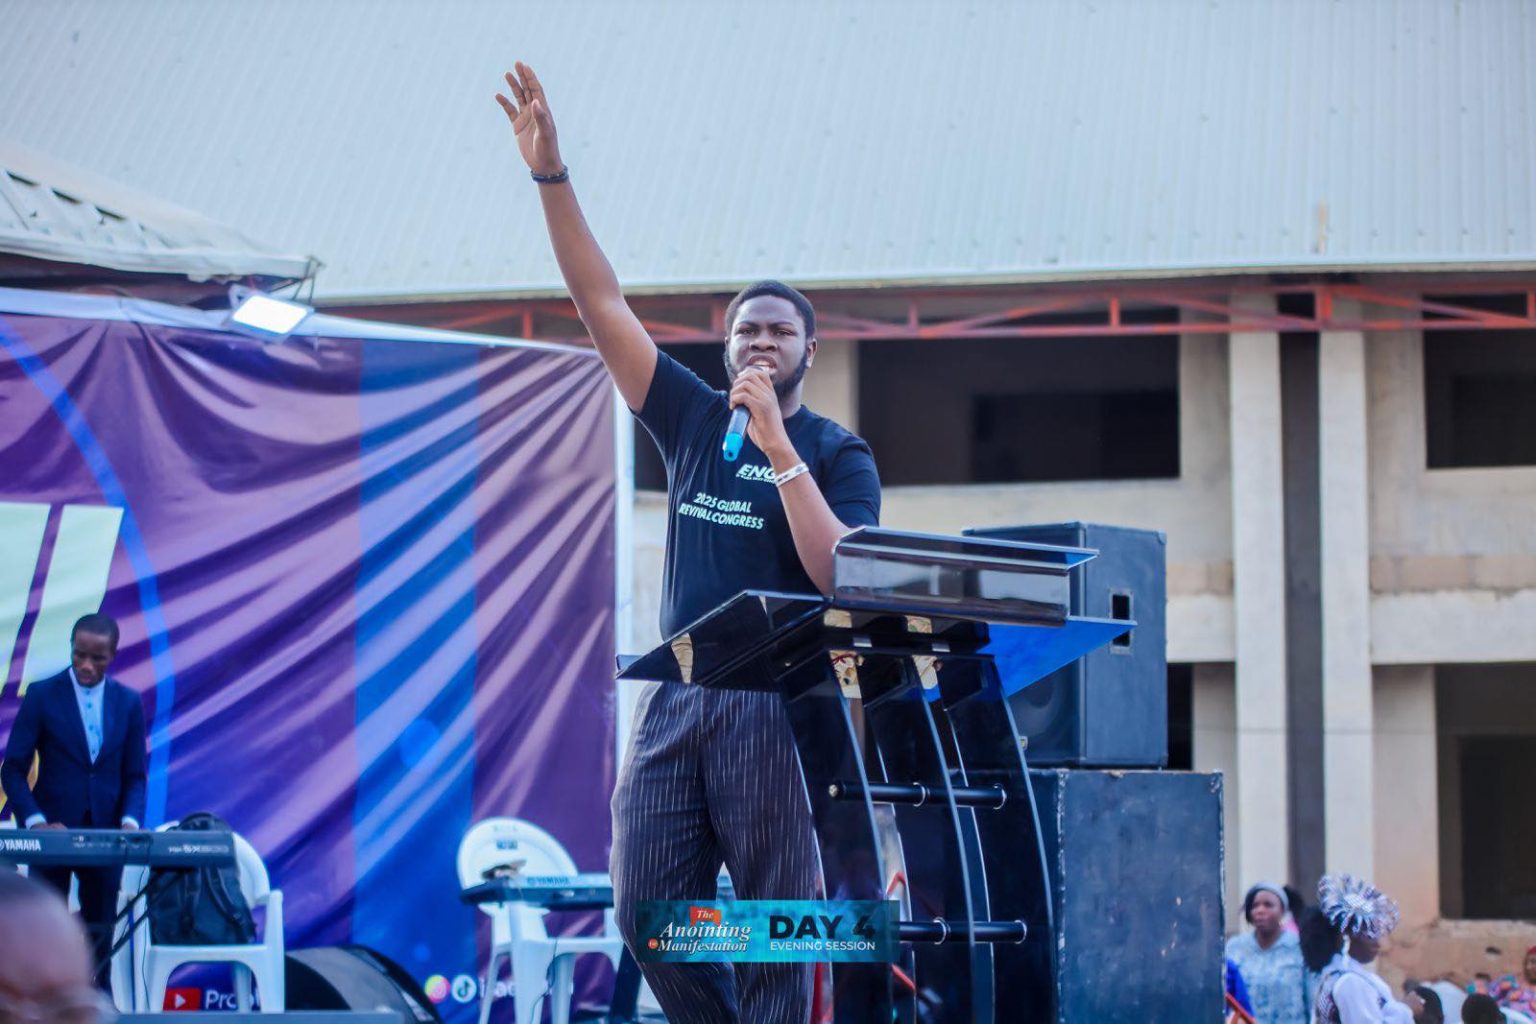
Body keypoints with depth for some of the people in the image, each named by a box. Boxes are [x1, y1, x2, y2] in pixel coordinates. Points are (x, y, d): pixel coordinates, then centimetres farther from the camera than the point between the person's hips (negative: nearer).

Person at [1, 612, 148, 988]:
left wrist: (130, 820, -12)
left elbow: (134, 776, 7)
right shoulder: (41, 695, -3)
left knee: (100, 935, 6)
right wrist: (36, 822, -18)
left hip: (106, 835, 2)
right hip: (53, 831, -2)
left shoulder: (129, 702, 5)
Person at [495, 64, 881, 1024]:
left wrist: (781, 452, -18)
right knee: (649, 910, 0)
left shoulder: (838, 453, 3)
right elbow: (604, 305, 9)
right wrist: (551, 172, 1)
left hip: (775, 700, -4)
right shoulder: (693, 420, 14)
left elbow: (842, 576, -13)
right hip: (676, 694, 4)